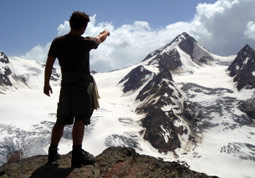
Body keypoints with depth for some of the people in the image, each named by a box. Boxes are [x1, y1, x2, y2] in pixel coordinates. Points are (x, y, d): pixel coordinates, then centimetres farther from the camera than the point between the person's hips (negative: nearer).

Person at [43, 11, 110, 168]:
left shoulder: (57, 42, 3)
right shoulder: (85, 42, -6)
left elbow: (49, 64, 4)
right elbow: (100, 39, 15)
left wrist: (46, 83, 14)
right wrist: (105, 33, 38)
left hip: (66, 84, 5)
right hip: (83, 84, -5)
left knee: (61, 120, 14)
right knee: (80, 119, -11)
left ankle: (53, 152, 20)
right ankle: (77, 154, -18)